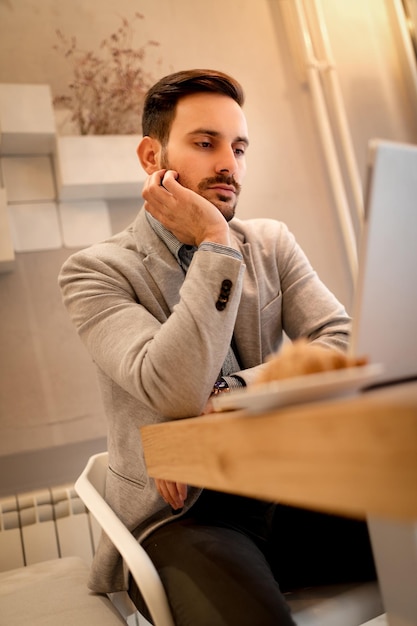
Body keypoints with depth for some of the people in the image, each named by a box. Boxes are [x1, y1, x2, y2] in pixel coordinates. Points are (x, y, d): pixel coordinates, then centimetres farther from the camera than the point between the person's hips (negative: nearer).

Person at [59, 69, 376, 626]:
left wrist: (221, 400, -15)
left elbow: (346, 346, -3)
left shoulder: (271, 242, 10)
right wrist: (214, 244, -15)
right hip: (181, 515, -4)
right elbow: (175, 391, -18)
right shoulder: (95, 270, -3)